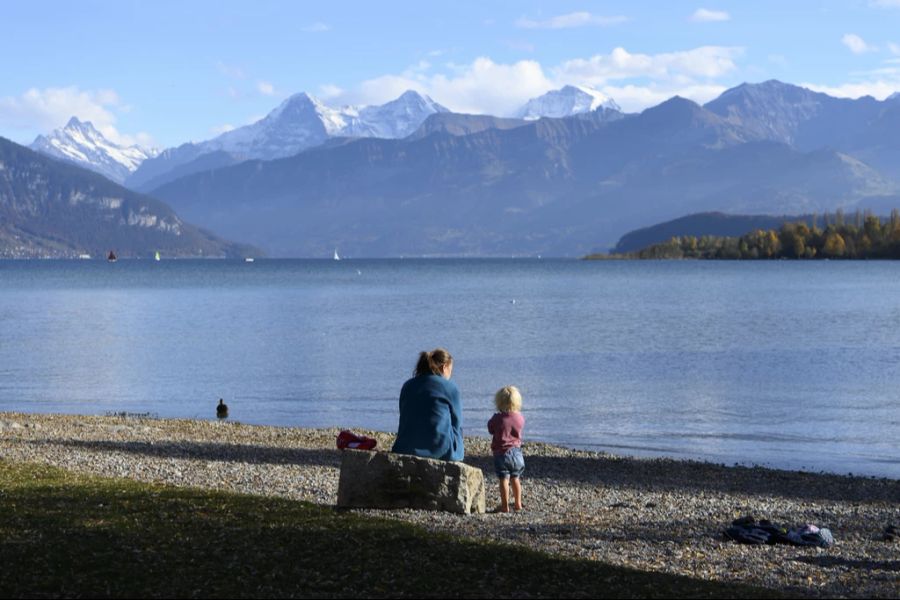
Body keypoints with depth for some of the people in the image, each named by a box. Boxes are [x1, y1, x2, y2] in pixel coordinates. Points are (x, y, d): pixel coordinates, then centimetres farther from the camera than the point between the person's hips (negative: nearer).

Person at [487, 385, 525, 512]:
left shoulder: (498, 418, -14)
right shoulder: (520, 418, -2)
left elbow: (490, 429, 0)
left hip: (501, 452, -4)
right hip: (516, 451, 4)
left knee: (504, 479, -3)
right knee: (515, 478, 17)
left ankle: (505, 506, -4)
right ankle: (518, 503, 24)